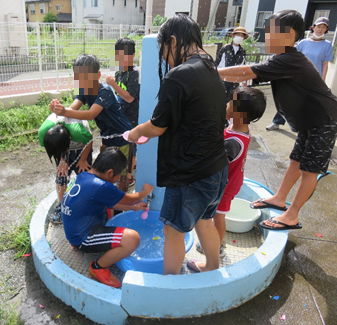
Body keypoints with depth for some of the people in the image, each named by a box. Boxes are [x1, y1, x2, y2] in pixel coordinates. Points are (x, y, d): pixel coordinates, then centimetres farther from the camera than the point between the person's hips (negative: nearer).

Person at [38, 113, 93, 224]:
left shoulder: (78, 131, -45)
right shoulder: (43, 132, -35)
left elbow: (89, 141, -21)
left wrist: (82, 160, -10)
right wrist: (61, 161, -11)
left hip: (80, 147, -2)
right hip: (61, 147, 3)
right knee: (61, 175, 1)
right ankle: (61, 205, 19)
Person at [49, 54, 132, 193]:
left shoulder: (105, 91, -27)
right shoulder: (83, 89, -4)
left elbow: (90, 114, -38)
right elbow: (73, 108, -18)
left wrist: (65, 112, -49)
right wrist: (58, 109, -40)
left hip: (121, 136, -8)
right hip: (107, 135, 8)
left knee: (120, 171, 3)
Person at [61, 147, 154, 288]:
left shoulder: (83, 176, 1)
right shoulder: (100, 187, -27)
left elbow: (110, 202, 16)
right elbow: (129, 199, -10)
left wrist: (133, 207, 19)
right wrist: (144, 193, 10)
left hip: (74, 230, 10)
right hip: (82, 238, -10)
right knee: (132, 238, -24)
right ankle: (98, 268, -1)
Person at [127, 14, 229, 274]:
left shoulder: (178, 76, -20)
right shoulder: (213, 72, 8)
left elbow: (158, 126, -14)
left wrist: (135, 133, 7)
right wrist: (150, 136, 19)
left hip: (190, 175, -8)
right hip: (217, 168, 9)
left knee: (174, 230, 12)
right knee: (204, 221, 27)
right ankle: (213, 268, 49)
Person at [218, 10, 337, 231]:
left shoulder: (289, 61, -27)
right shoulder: (284, 61, 2)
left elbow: (247, 72, -29)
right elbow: (248, 76, 3)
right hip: (309, 121, 9)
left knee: (309, 170, -1)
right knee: (296, 161, 16)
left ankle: (291, 217, 8)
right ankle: (279, 199, 30)